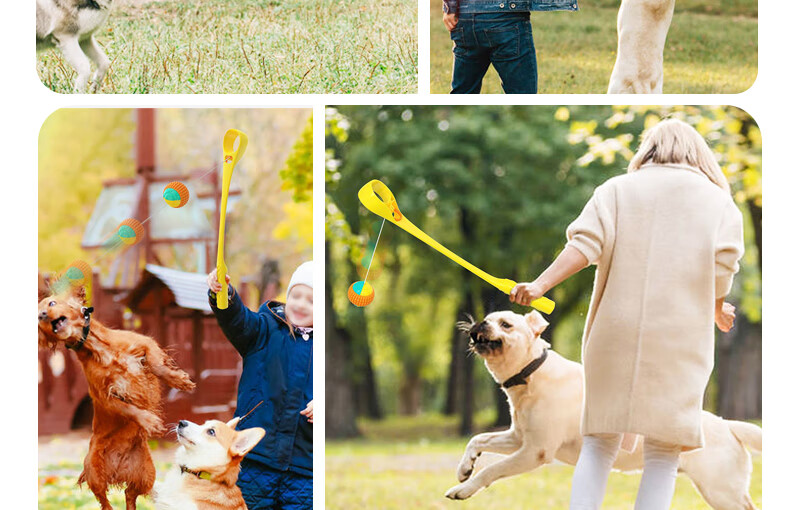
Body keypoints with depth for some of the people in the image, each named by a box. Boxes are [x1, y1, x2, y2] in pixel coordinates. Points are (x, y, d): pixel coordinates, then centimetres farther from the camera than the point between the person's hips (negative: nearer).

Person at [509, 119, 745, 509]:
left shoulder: (616, 189, 11)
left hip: (615, 333, 1)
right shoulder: (719, 201, 9)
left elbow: (586, 244, -5)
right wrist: (717, 310, 19)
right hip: (679, 341, -1)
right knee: (663, 452, 2)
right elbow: (722, 267, 0)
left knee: (600, 442, 8)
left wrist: (541, 284, -11)